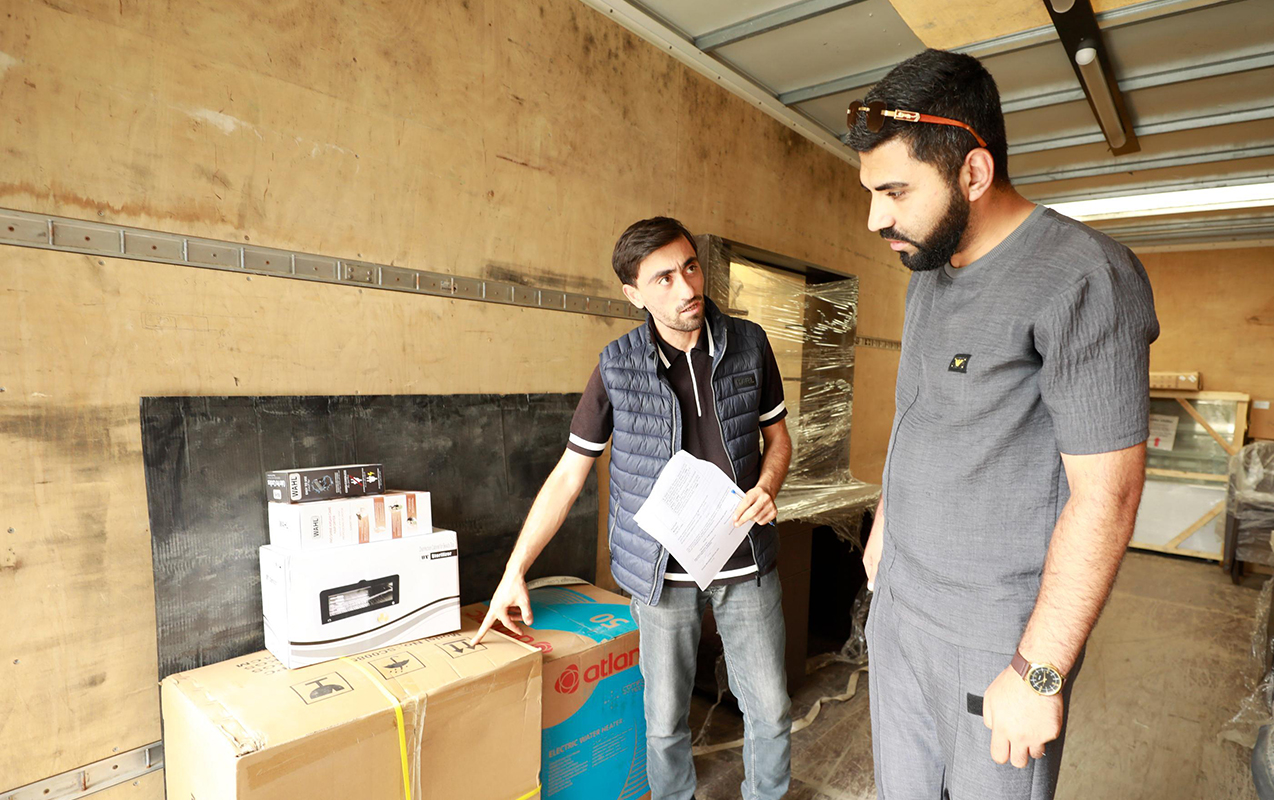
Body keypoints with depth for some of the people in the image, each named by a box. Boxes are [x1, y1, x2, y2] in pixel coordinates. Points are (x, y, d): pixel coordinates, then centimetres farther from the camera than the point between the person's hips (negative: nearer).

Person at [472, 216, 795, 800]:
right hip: (662, 570, -1)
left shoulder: (748, 344, -3)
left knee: (771, 711, 14)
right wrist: (515, 572, -4)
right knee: (665, 719, 12)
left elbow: (777, 435, 10)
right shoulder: (617, 366, -8)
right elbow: (569, 474, -3)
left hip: (746, 560, 2)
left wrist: (766, 487, -12)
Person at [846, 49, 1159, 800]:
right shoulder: (927, 278, 6)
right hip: (896, 606, 7)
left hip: (997, 635, -6)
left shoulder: (1085, 279, -18)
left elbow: (1106, 495, -19)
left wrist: (1038, 673, -17)